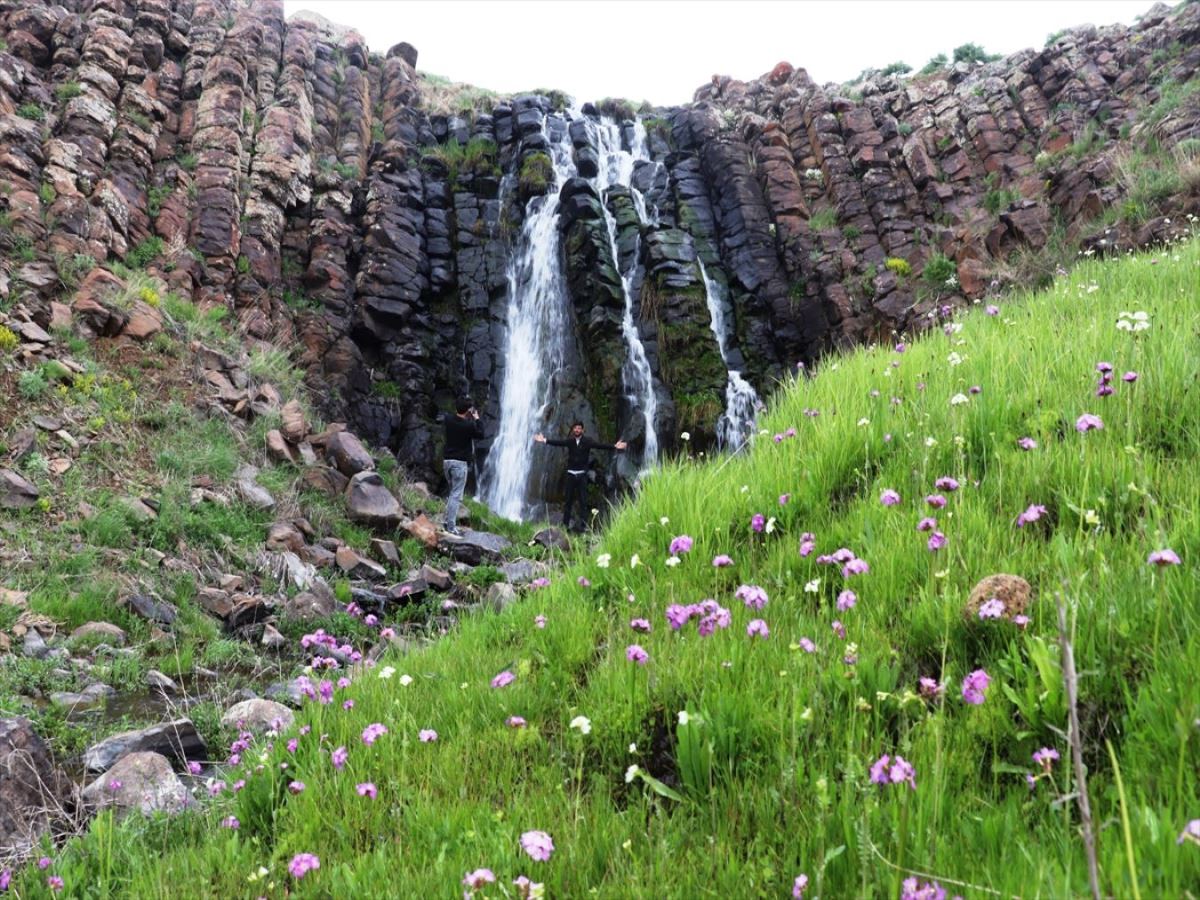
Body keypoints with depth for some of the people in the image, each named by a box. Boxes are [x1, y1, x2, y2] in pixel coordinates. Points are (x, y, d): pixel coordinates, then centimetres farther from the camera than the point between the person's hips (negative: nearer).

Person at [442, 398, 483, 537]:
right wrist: (477, 419, 10)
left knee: (452, 492, 21)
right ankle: (451, 527, -9)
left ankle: (448, 522, 21)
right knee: (456, 495, -5)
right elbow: (480, 434, 2)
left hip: (447, 460, 6)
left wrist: (467, 417, 21)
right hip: (460, 462, -6)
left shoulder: (448, 419, -1)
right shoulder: (469, 425, -15)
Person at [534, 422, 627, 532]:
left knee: (583, 500, -1)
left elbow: (599, 445, -13)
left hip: (582, 474, -1)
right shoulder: (569, 441, 4)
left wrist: (614, 446, -25)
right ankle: (565, 523, 11)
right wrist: (545, 441, -16)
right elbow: (558, 443, -5)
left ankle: (583, 524, 2)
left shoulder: (587, 441, -3)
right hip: (571, 474, 1)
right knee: (569, 499, 5)